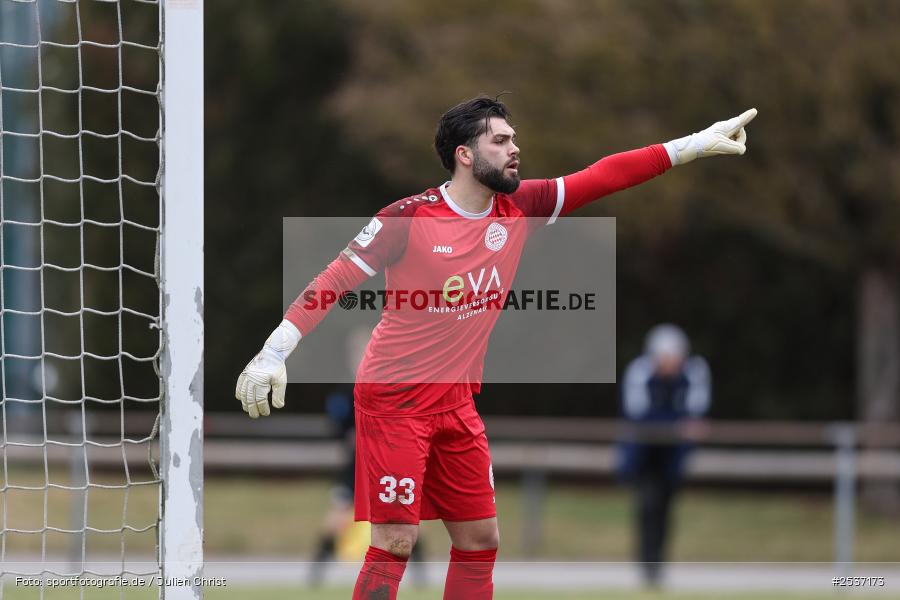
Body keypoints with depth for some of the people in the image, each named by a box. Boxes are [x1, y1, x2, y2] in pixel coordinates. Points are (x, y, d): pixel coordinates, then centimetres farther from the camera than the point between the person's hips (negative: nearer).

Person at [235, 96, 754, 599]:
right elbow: (333, 282, -13)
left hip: (457, 404, 7)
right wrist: (273, 355, -22)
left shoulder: (520, 208, 2)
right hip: (394, 403, -7)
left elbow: (604, 176, 3)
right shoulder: (410, 217, -14)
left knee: (481, 540, 8)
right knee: (396, 543, -11)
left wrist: (702, 142, -1)